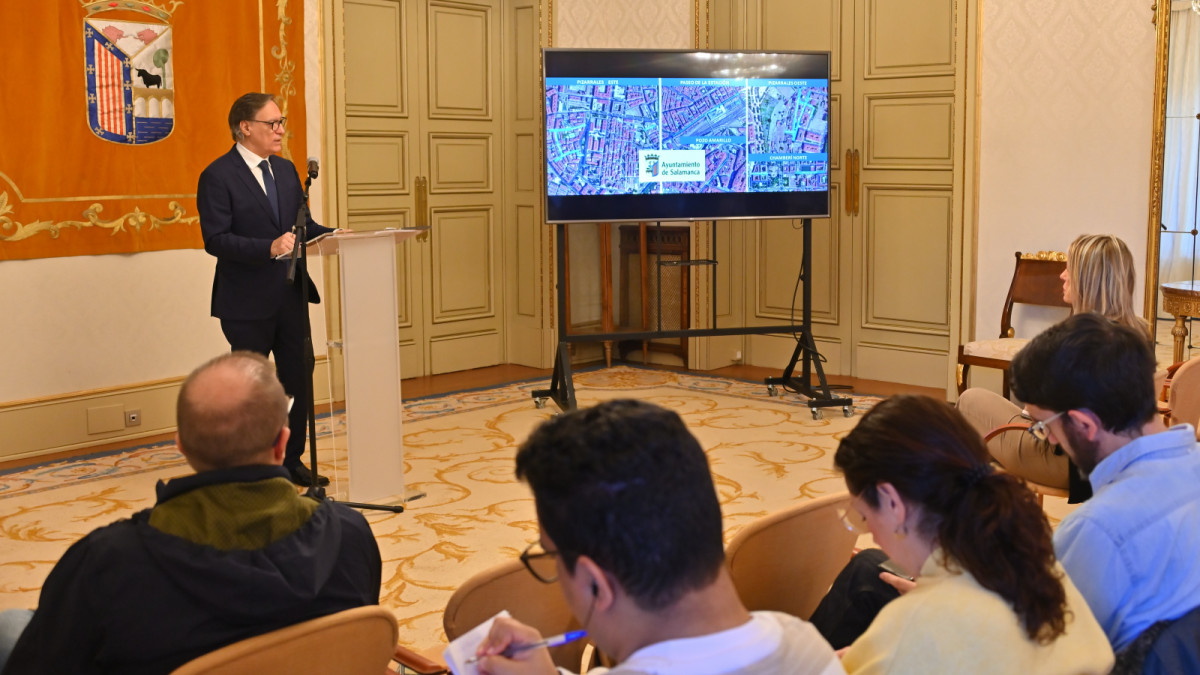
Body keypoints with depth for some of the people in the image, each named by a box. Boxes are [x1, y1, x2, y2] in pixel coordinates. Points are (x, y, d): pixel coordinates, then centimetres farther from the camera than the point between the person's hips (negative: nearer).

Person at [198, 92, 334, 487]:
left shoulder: (285, 170, 12)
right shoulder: (218, 176, -11)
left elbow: (303, 223, 15)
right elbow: (216, 239, -19)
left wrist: (333, 235, -4)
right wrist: (269, 248, -29)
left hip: (290, 294, 7)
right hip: (248, 302, -6)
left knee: (299, 377, 10)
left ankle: (292, 460, 25)